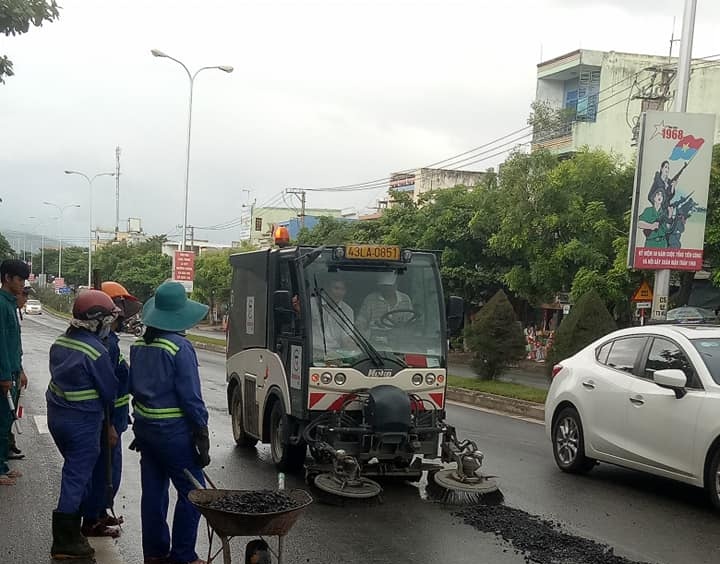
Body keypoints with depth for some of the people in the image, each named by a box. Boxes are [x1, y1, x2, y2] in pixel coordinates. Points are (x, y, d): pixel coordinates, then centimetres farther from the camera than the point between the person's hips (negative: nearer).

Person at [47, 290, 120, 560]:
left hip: (56, 416, 8)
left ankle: (71, 529, 29)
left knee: (75, 472, 21)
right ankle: (65, 542, 4)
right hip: (83, 421, -8)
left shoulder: (60, 343, 5)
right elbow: (110, 389, -12)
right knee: (77, 477, -1)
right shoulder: (95, 351, -20)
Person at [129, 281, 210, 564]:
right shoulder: (180, 347, -17)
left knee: (153, 490, 14)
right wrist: (202, 437, -10)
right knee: (192, 492, 0)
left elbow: (133, 387, 14)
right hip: (173, 431, -8)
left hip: (144, 426, 8)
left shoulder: (139, 345, 6)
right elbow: (190, 397, -16)